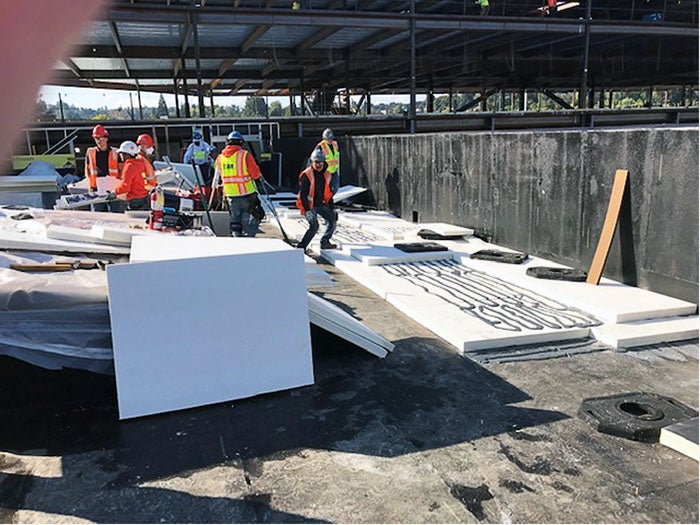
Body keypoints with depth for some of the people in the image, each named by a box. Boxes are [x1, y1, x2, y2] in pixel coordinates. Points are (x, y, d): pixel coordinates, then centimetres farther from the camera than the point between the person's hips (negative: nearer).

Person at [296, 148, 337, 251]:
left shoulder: (327, 174, 4)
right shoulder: (306, 175, -17)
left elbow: (328, 193, 13)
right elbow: (303, 194, -20)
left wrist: (331, 209, 12)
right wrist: (307, 210, -27)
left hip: (321, 204, 7)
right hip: (309, 205, -7)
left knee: (332, 220, 8)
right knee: (314, 226, -20)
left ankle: (325, 242, 24)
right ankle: (300, 247, -12)